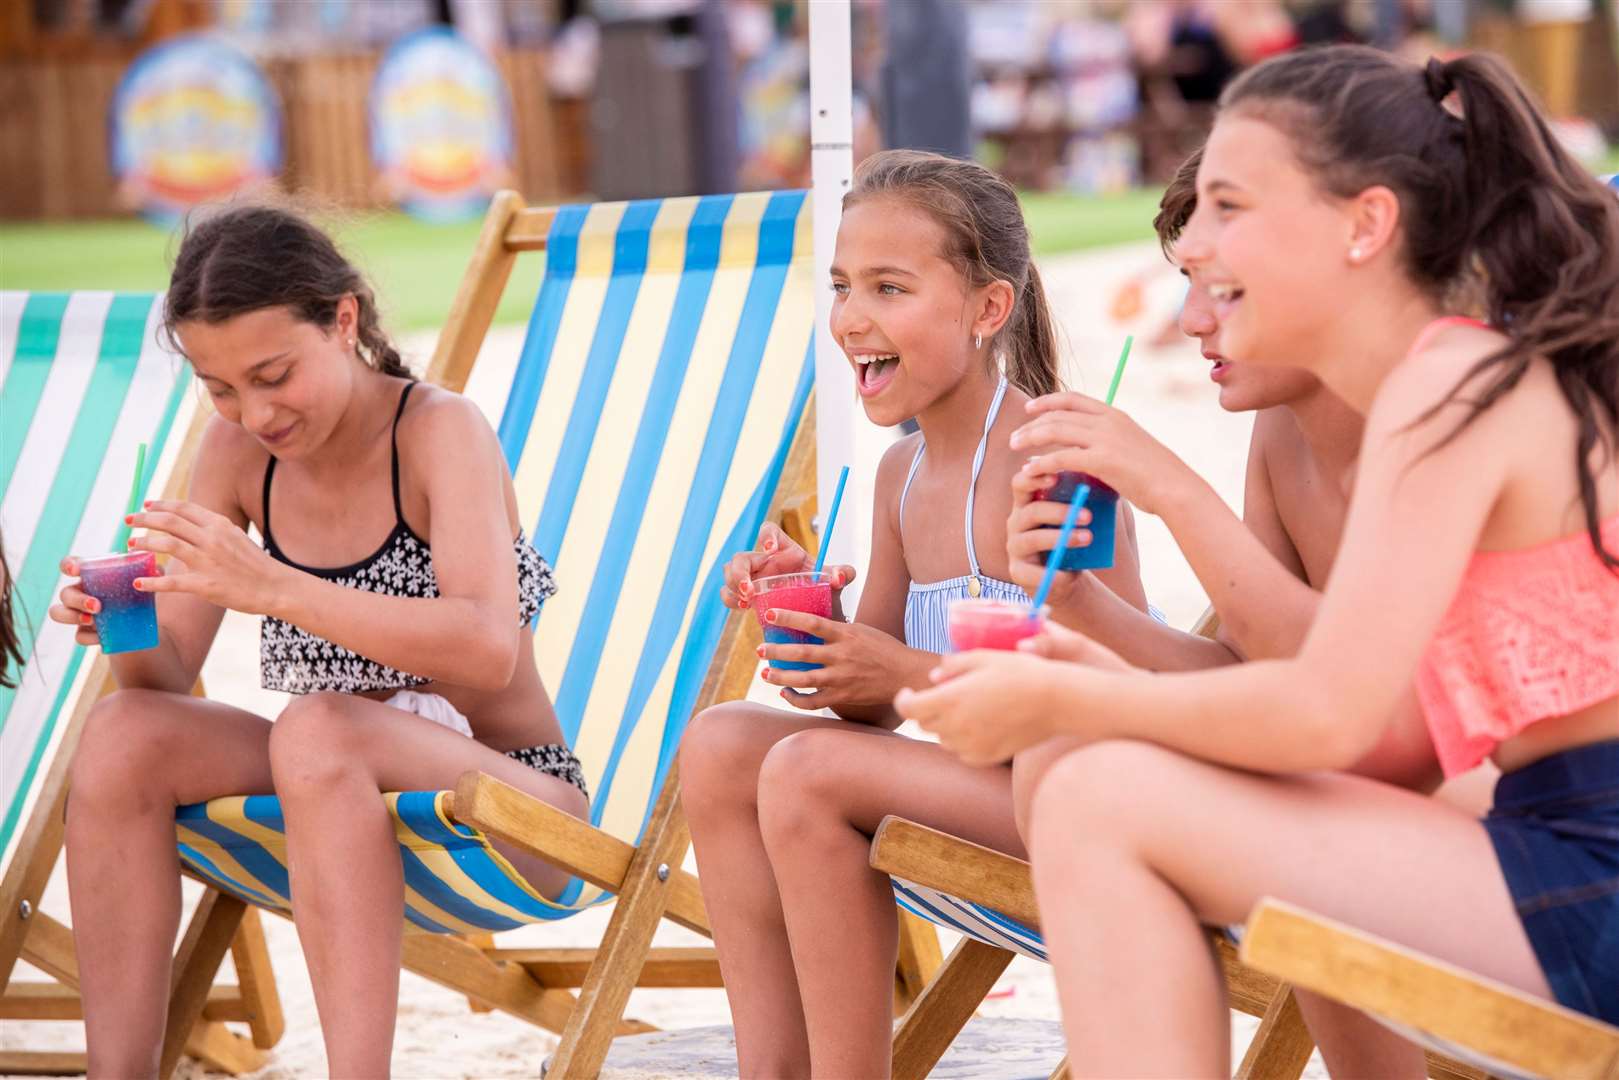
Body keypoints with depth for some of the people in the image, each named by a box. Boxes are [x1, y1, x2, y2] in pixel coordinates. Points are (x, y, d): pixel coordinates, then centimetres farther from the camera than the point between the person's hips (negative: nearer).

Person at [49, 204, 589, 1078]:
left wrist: (275, 589, -40)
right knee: (124, 735, -17)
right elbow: (170, 675, 1)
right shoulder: (238, 450, 2)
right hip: (337, 791, 6)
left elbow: (488, 650, -31)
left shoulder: (439, 431, -15)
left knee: (316, 735, -34)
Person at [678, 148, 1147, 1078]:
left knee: (806, 773, -22)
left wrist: (910, 674, -23)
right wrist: (813, 620, -5)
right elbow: (875, 704, 16)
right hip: (984, 781, 9)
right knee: (720, 745, 2)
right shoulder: (904, 473, 11)